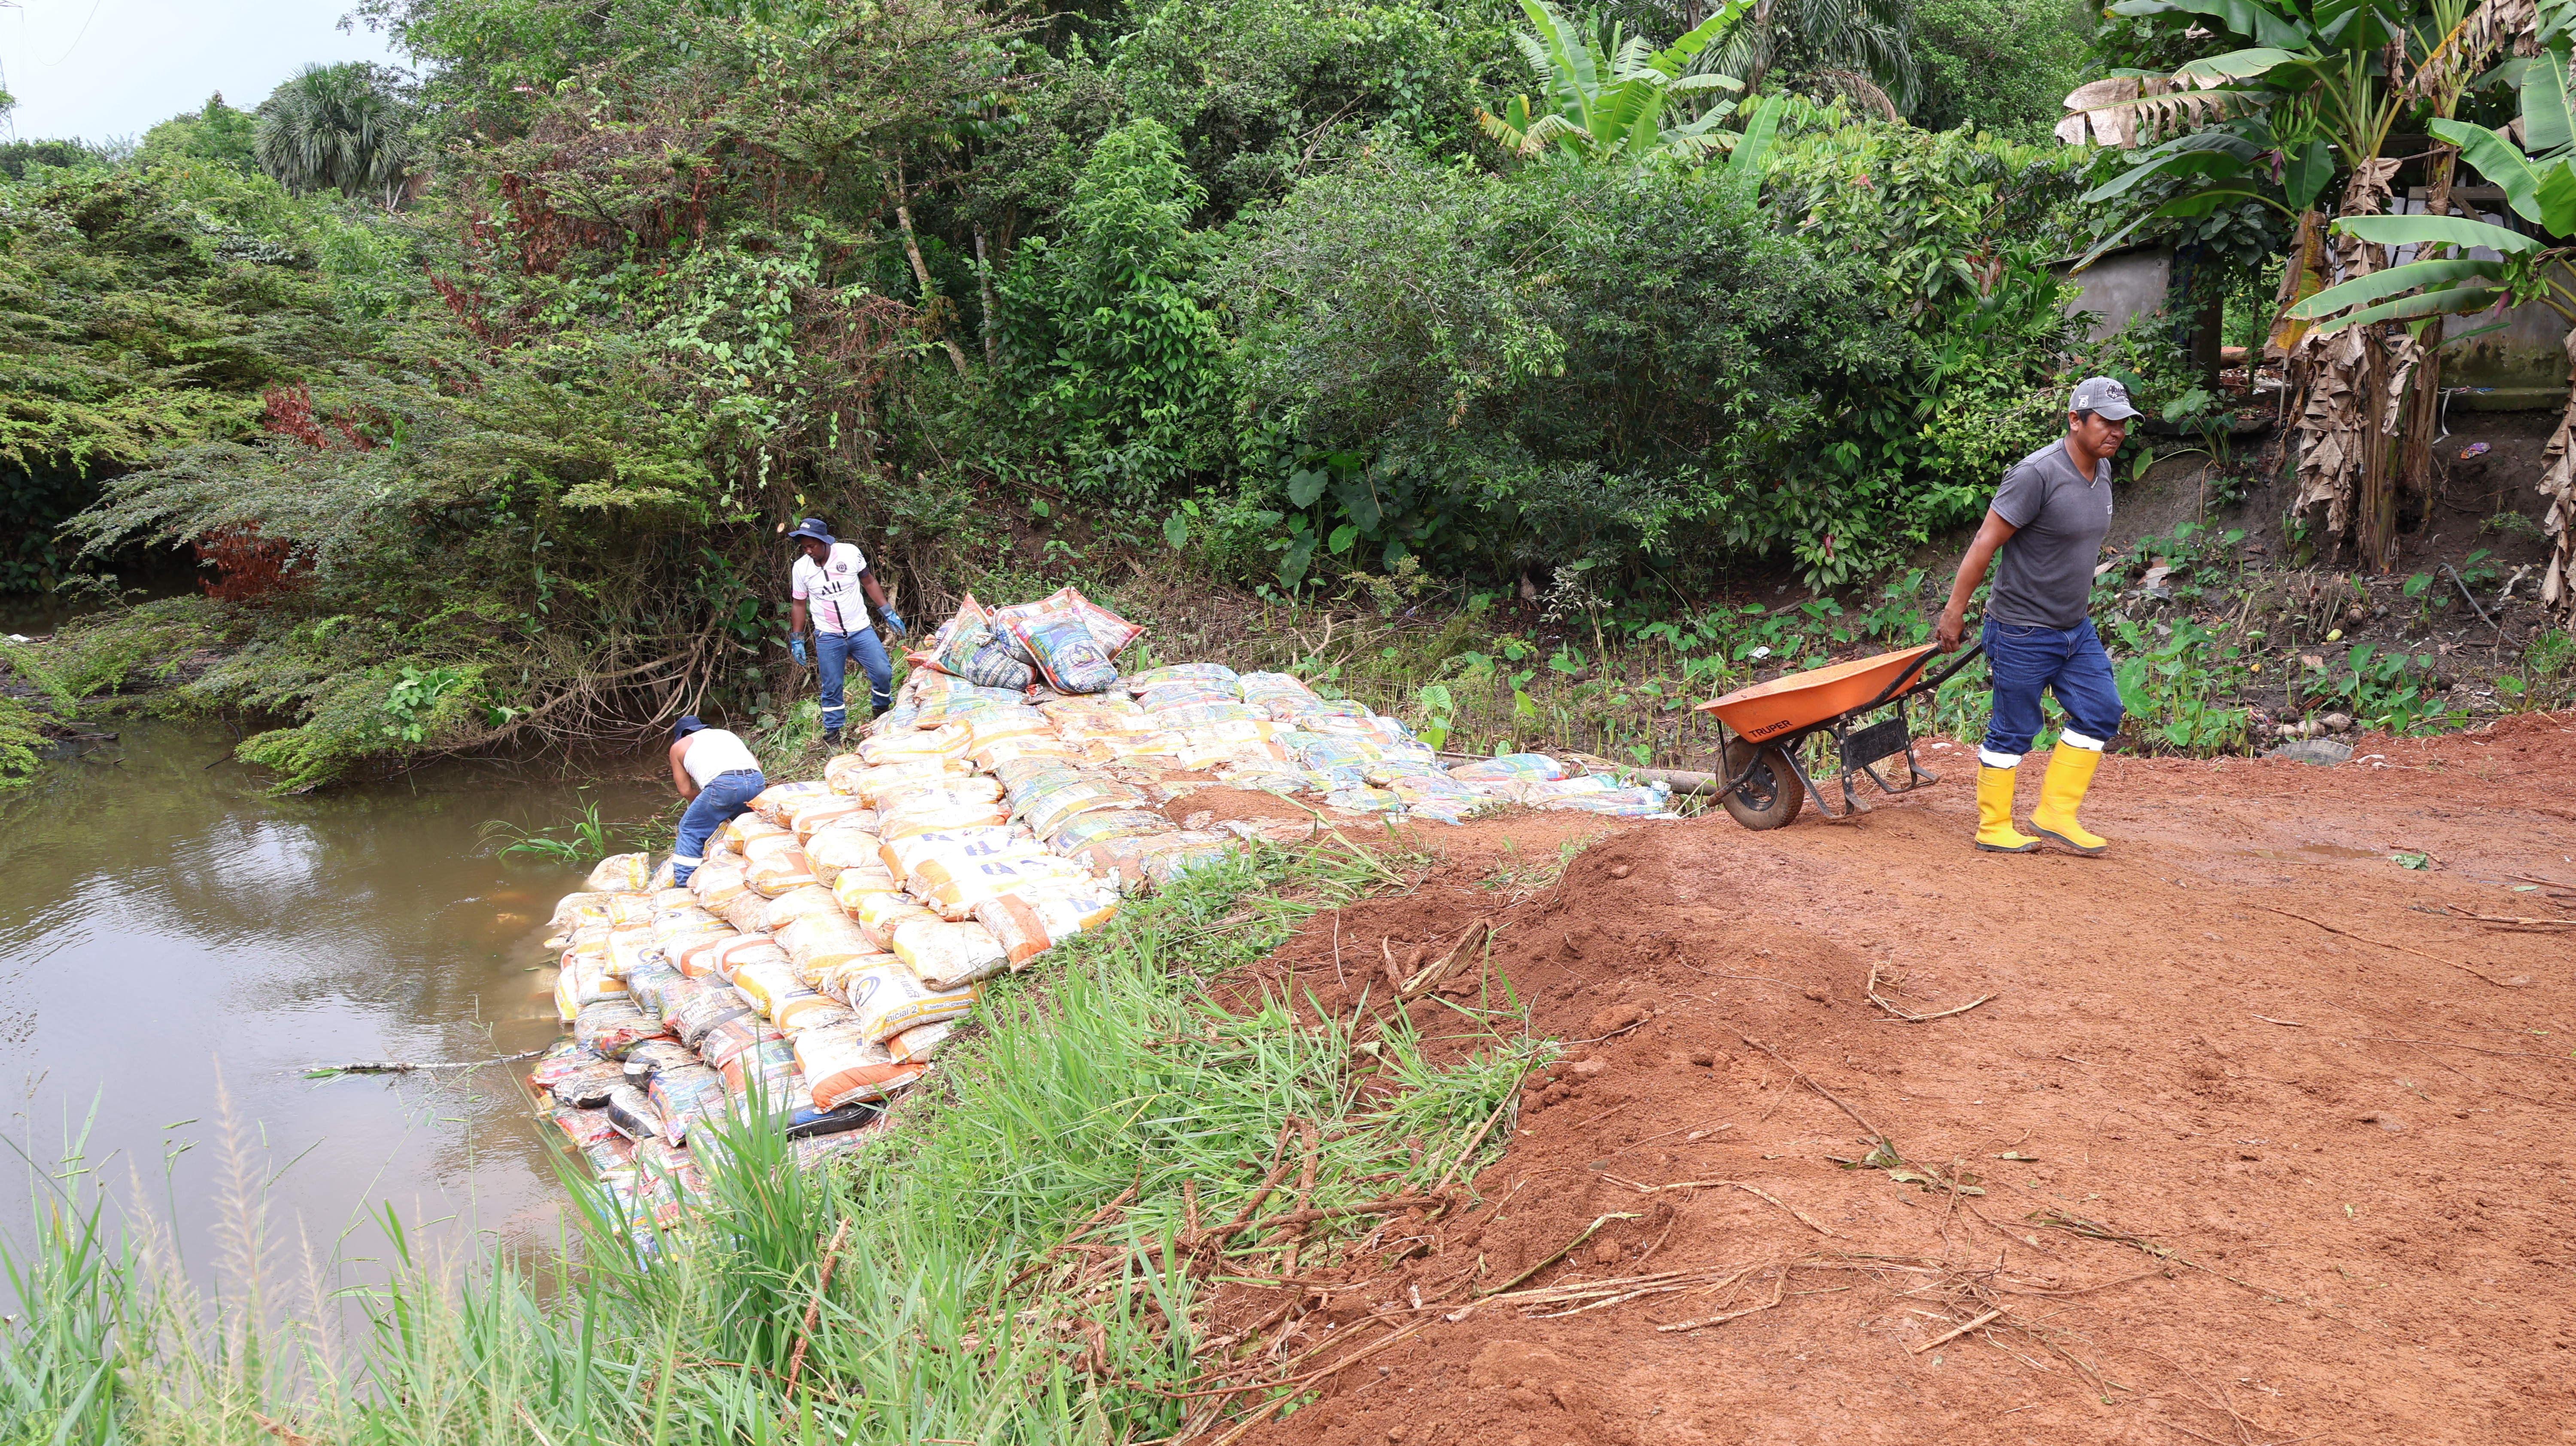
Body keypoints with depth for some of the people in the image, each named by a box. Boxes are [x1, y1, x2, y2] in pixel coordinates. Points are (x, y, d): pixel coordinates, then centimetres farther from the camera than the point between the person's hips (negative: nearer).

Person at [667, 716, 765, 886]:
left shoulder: (679, 746, 26)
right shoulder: (726, 733, 37)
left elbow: (686, 791, 19)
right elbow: (758, 764, 33)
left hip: (723, 784, -4)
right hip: (757, 781, 5)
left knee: (690, 831, 11)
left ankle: (683, 883, 5)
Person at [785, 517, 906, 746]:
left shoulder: (850, 553, -9)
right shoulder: (800, 568, -6)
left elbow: (869, 582, 5)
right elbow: (798, 604, 6)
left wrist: (888, 612, 2)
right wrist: (796, 640, 5)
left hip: (860, 630, 0)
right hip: (828, 637, 0)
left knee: (883, 673, -3)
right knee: (832, 688, 2)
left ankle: (881, 710, 24)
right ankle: (832, 734, 16)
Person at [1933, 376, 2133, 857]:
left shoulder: (2102, 470, 6)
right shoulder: (2037, 474, -21)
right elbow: (1986, 543, -19)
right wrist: (1954, 613, -18)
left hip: (2075, 627, 9)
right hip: (2024, 633, -8)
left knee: (2101, 713, 8)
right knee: (2013, 731, 1)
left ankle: (2055, 815, 16)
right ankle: (1993, 829, 14)